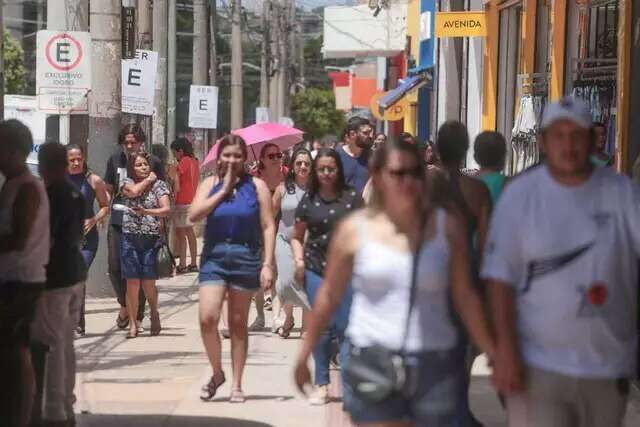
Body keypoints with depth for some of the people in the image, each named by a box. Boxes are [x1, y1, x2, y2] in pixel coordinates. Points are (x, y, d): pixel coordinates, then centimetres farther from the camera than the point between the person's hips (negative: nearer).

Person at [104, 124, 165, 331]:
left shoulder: (153, 162, 1)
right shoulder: (115, 160, 9)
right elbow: (108, 190, 15)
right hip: (118, 221, 2)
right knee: (115, 267, -2)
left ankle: (138, 316, 11)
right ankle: (124, 305, 24)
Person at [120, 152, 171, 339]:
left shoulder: (159, 185, 6)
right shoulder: (127, 182, 8)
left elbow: (167, 210, -5)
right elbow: (134, 191, -15)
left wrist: (146, 211, -19)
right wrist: (149, 179, 0)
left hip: (152, 238, 0)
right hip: (130, 238, 0)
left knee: (148, 283, -1)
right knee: (132, 282, -4)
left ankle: (154, 313, 26)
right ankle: (133, 324, 3)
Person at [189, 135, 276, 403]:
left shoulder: (256, 186, 2)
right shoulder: (210, 184, 8)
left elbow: (268, 227, -1)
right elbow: (194, 215, -8)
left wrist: (268, 264, -10)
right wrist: (224, 189, -8)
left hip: (245, 258, -1)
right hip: (214, 257, 1)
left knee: (238, 323, 6)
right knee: (207, 318, -12)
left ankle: (237, 385, 15)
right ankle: (217, 373, 10)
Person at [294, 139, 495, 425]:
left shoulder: (447, 226, 3)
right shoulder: (355, 229, 1)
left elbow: (465, 296, 5)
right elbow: (329, 296, 9)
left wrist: (493, 354, 0)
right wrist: (305, 354, 12)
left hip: (434, 366, 2)